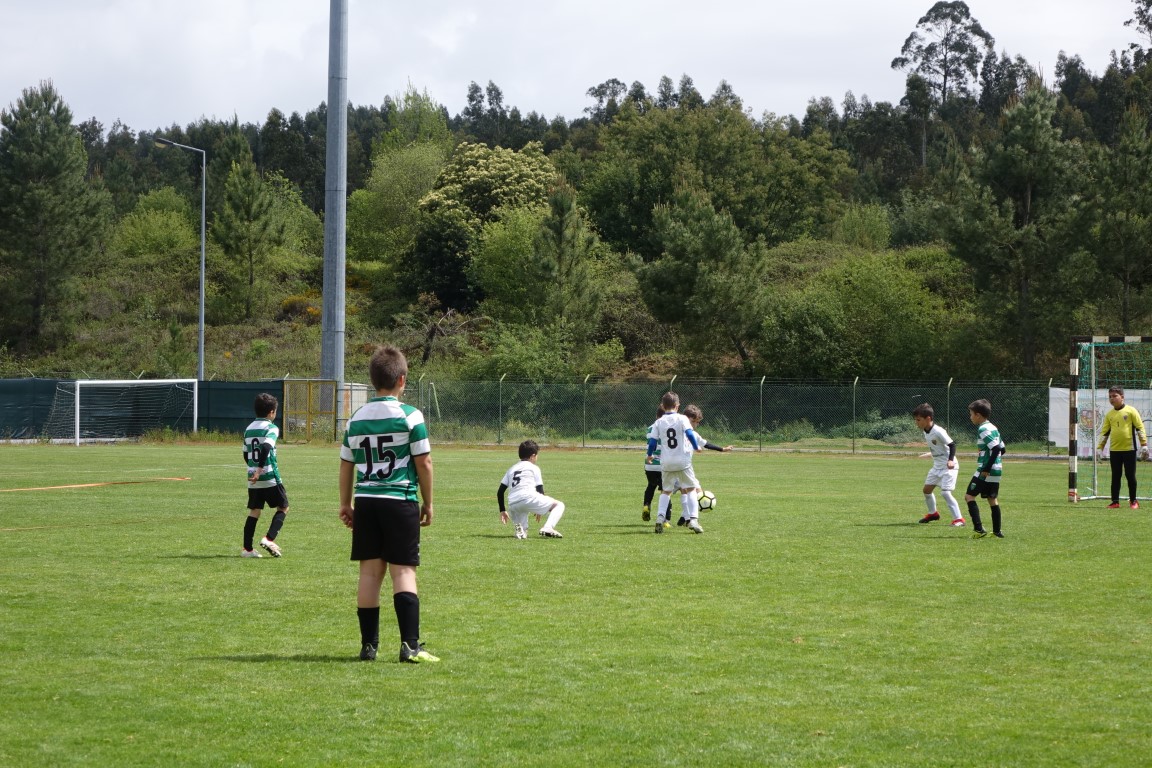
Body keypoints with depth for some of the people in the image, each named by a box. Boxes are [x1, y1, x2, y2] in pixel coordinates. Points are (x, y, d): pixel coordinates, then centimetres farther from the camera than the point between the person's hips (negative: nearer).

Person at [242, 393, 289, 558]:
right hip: (270, 477, -6)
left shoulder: (249, 429, 12)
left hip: (253, 478, 6)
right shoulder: (271, 428, -9)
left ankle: (247, 549, 7)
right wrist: (260, 469, -28)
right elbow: (266, 447, -25)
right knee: (283, 507, 8)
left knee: (254, 511, 11)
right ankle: (269, 539, -9)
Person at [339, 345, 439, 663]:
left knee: (370, 572, 8)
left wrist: (345, 504, 23)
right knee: (403, 571, -3)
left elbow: (346, 464, 13)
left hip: (365, 502, 4)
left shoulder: (356, 418, 8)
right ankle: (410, 645, -9)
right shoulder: (410, 416, -6)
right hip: (401, 501, -4)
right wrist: (427, 503, 5)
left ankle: (368, 644, 10)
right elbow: (424, 462, -5)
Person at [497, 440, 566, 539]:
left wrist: (502, 510, 30)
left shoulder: (512, 469, 29)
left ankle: (521, 528, -6)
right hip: (529, 498, -5)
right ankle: (548, 528, -15)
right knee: (559, 505, 9)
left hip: (513, 505, 5)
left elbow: (500, 492, 23)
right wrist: (539, 510, 24)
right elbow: (540, 490, 10)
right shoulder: (534, 468, 15)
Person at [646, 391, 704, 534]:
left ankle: (660, 518, -4)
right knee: (691, 489, 6)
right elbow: (689, 434, -13)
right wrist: (696, 447, 4)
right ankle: (693, 519, -9)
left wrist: (650, 455, 22)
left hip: (666, 463, 2)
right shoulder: (682, 419, -3)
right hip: (683, 462, -2)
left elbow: (653, 441, 5)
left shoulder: (659, 422, 4)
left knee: (665, 491, 15)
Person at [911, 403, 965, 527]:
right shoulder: (925, 432, 4)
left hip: (948, 467, -9)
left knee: (945, 492, -18)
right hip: (937, 466, 9)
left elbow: (952, 444, -22)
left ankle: (958, 519, -13)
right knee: (927, 489, 15)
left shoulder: (938, 432, -23)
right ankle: (932, 513, 37)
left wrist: (950, 460, -32)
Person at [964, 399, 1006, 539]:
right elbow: (1001, 448, 19)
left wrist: (987, 468, -22)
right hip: (996, 470, 9)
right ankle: (997, 531, 14)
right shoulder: (993, 428, 14)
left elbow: (996, 448, -23)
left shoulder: (983, 429, -15)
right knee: (992, 499, 14)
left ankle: (979, 529, -12)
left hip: (986, 471, -9)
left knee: (969, 496, -4)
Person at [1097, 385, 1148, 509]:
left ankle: (1133, 501, 12)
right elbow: (1104, 432, 13)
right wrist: (1100, 448, 6)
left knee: (1130, 476, 2)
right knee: (1115, 477, 6)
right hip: (1114, 450, 4)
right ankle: (1115, 502, 10)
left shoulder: (1131, 411, -3)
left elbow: (1140, 428, -4)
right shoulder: (1109, 415, 9)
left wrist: (1144, 444, -9)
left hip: (1129, 449, -4)